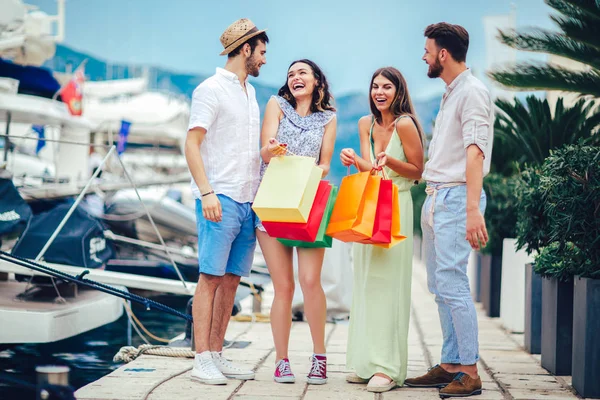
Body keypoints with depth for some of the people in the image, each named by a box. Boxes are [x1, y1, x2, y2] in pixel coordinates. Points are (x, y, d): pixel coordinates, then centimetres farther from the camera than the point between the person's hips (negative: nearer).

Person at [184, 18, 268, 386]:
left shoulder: (250, 92, 19)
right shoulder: (212, 89, -5)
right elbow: (192, 144, -11)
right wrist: (207, 193, -19)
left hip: (248, 200, 8)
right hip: (221, 199, -7)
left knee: (232, 279, 7)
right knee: (211, 278, -7)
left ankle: (217, 355, 11)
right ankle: (202, 360, -5)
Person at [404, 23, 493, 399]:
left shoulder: (472, 92, -11)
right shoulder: (450, 94, 19)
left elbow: (475, 152, -21)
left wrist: (473, 210, -29)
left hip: (456, 197, -10)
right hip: (436, 198, 10)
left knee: (452, 283, -13)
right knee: (440, 285, 10)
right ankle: (450, 365, 15)